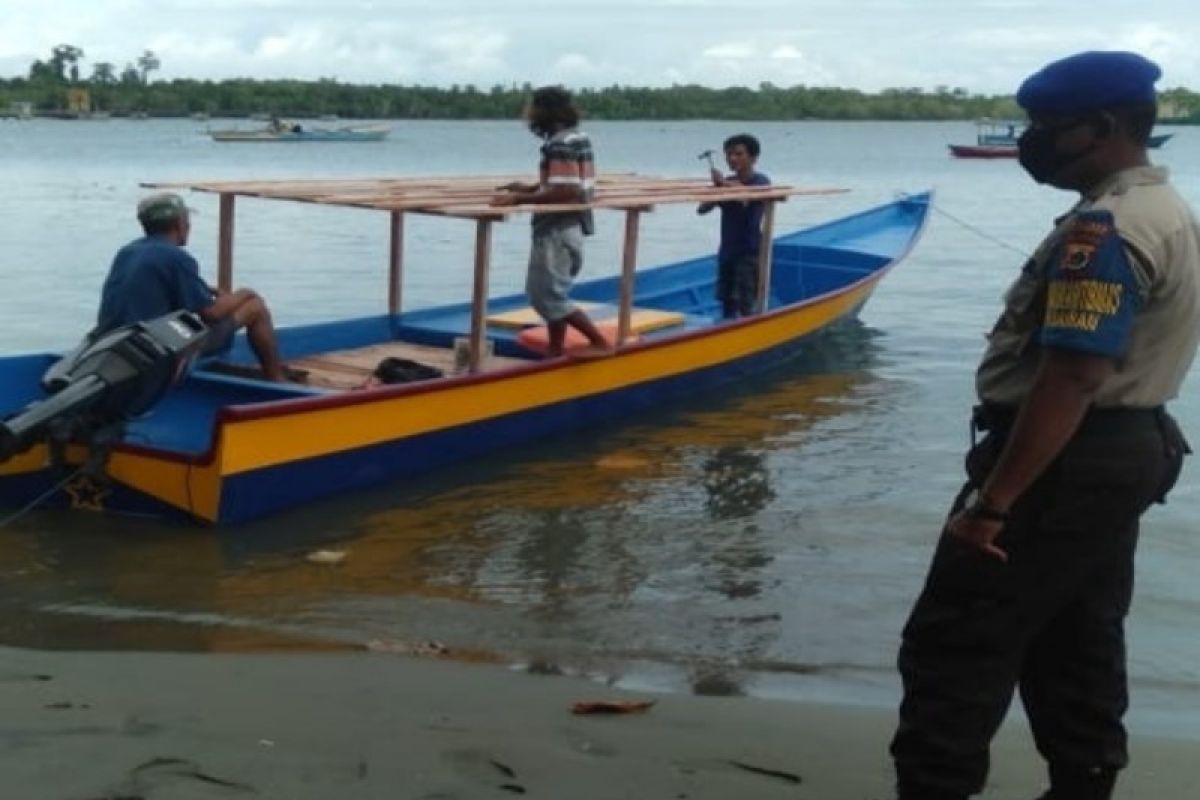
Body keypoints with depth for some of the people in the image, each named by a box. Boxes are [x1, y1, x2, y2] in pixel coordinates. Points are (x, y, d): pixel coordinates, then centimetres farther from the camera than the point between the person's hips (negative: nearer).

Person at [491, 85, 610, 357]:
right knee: (549, 294, 17)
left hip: (557, 230, -10)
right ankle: (555, 353, 21)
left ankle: (599, 342, -3)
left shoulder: (560, 143, -19)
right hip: (569, 226, 10)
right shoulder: (577, 137, 12)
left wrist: (521, 199, -26)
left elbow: (565, 191, -27)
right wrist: (529, 188, 12)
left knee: (548, 296, -4)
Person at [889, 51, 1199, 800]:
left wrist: (992, 498, -26)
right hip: (1124, 451, 11)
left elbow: (1071, 379, -27)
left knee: (956, 647, -6)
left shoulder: (1106, 228, -21)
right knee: (1080, 646, 17)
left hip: (1065, 462, -11)